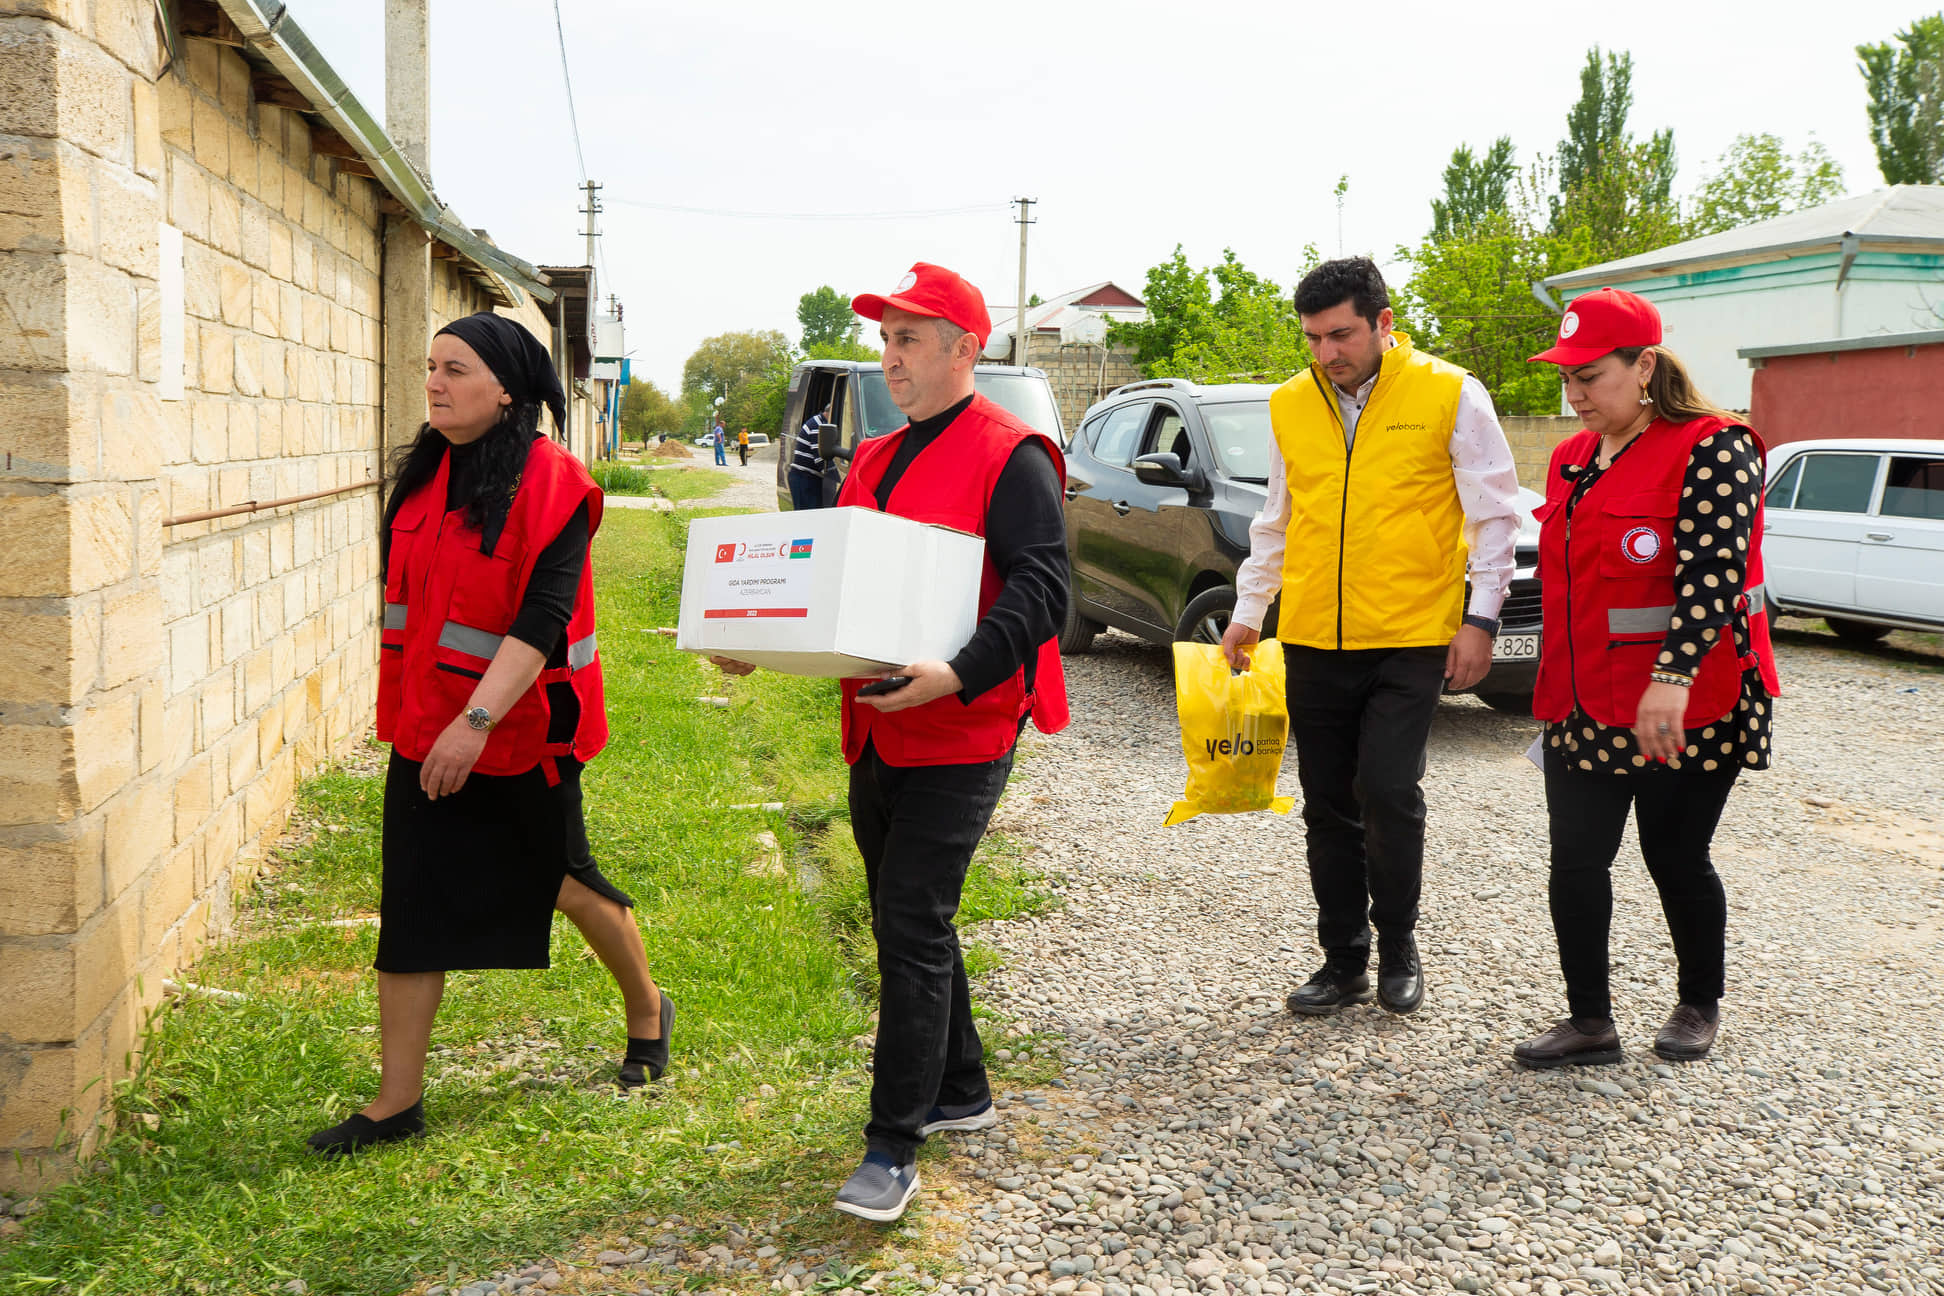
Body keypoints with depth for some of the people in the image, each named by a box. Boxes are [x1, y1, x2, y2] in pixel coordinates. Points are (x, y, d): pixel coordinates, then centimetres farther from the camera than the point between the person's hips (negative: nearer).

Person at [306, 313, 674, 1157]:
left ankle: (646, 1009, 39)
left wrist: (478, 719, -30)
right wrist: (406, 709, 17)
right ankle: (398, 1100, 12)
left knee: (560, 880, 12)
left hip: (521, 729, -6)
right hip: (427, 726, 6)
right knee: (412, 905, 3)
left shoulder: (550, 484, -14)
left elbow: (542, 618, -23)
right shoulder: (423, 475, 6)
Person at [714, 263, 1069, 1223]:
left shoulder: (1011, 457, -10)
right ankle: (961, 1092, 34)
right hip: (878, 733, 9)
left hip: (959, 736, -9)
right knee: (909, 924, 17)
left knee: (912, 936, -8)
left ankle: (893, 1149, 0)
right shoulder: (876, 461, 16)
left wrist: (961, 673, -33)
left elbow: (1040, 588, -19)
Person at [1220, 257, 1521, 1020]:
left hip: (1409, 639, -4)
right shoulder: (1291, 405, 8)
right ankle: (1344, 960, 21)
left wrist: (1481, 618, -6)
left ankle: (1398, 948, 13)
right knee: (1327, 807, 8)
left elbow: (1495, 516, -1)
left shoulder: (1449, 395, -4)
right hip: (1313, 641, 4)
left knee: (1388, 793, -10)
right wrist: (1248, 611, 15)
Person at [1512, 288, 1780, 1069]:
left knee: (1675, 857, 7)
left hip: (1685, 710, -7)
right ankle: (1590, 1022, 15)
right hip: (1585, 707, 7)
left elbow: (1714, 572, -22)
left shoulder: (1711, 449, -12)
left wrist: (1673, 677, -32)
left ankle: (1700, 1006, 29)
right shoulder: (1572, 459, 12)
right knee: (1576, 861, 4)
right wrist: (1556, 695, 21)